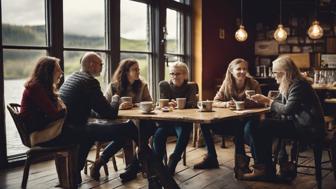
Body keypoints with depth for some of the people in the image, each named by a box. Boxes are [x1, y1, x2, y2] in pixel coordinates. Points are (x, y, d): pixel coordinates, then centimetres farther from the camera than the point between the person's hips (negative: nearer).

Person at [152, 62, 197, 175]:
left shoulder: (190, 88, 4)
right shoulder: (164, 85, 6)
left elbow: (192, 104, -12)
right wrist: (169, 104, -26)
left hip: (184, 121, -1)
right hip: (166, 120, 1)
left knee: (183, 134, -32)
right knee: (158, 135, -28)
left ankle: (172, 164, -18)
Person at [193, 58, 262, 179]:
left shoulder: (253, 84, -8)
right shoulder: (227, 84, 0)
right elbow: (215, 102, -3)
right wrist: (225, 104, -25)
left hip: (246, 121, -4)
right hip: (230, 121, 4)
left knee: (239, 129, -38)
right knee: (205, 123, -14)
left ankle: (240, 162, -21)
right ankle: (211, 158, -1)